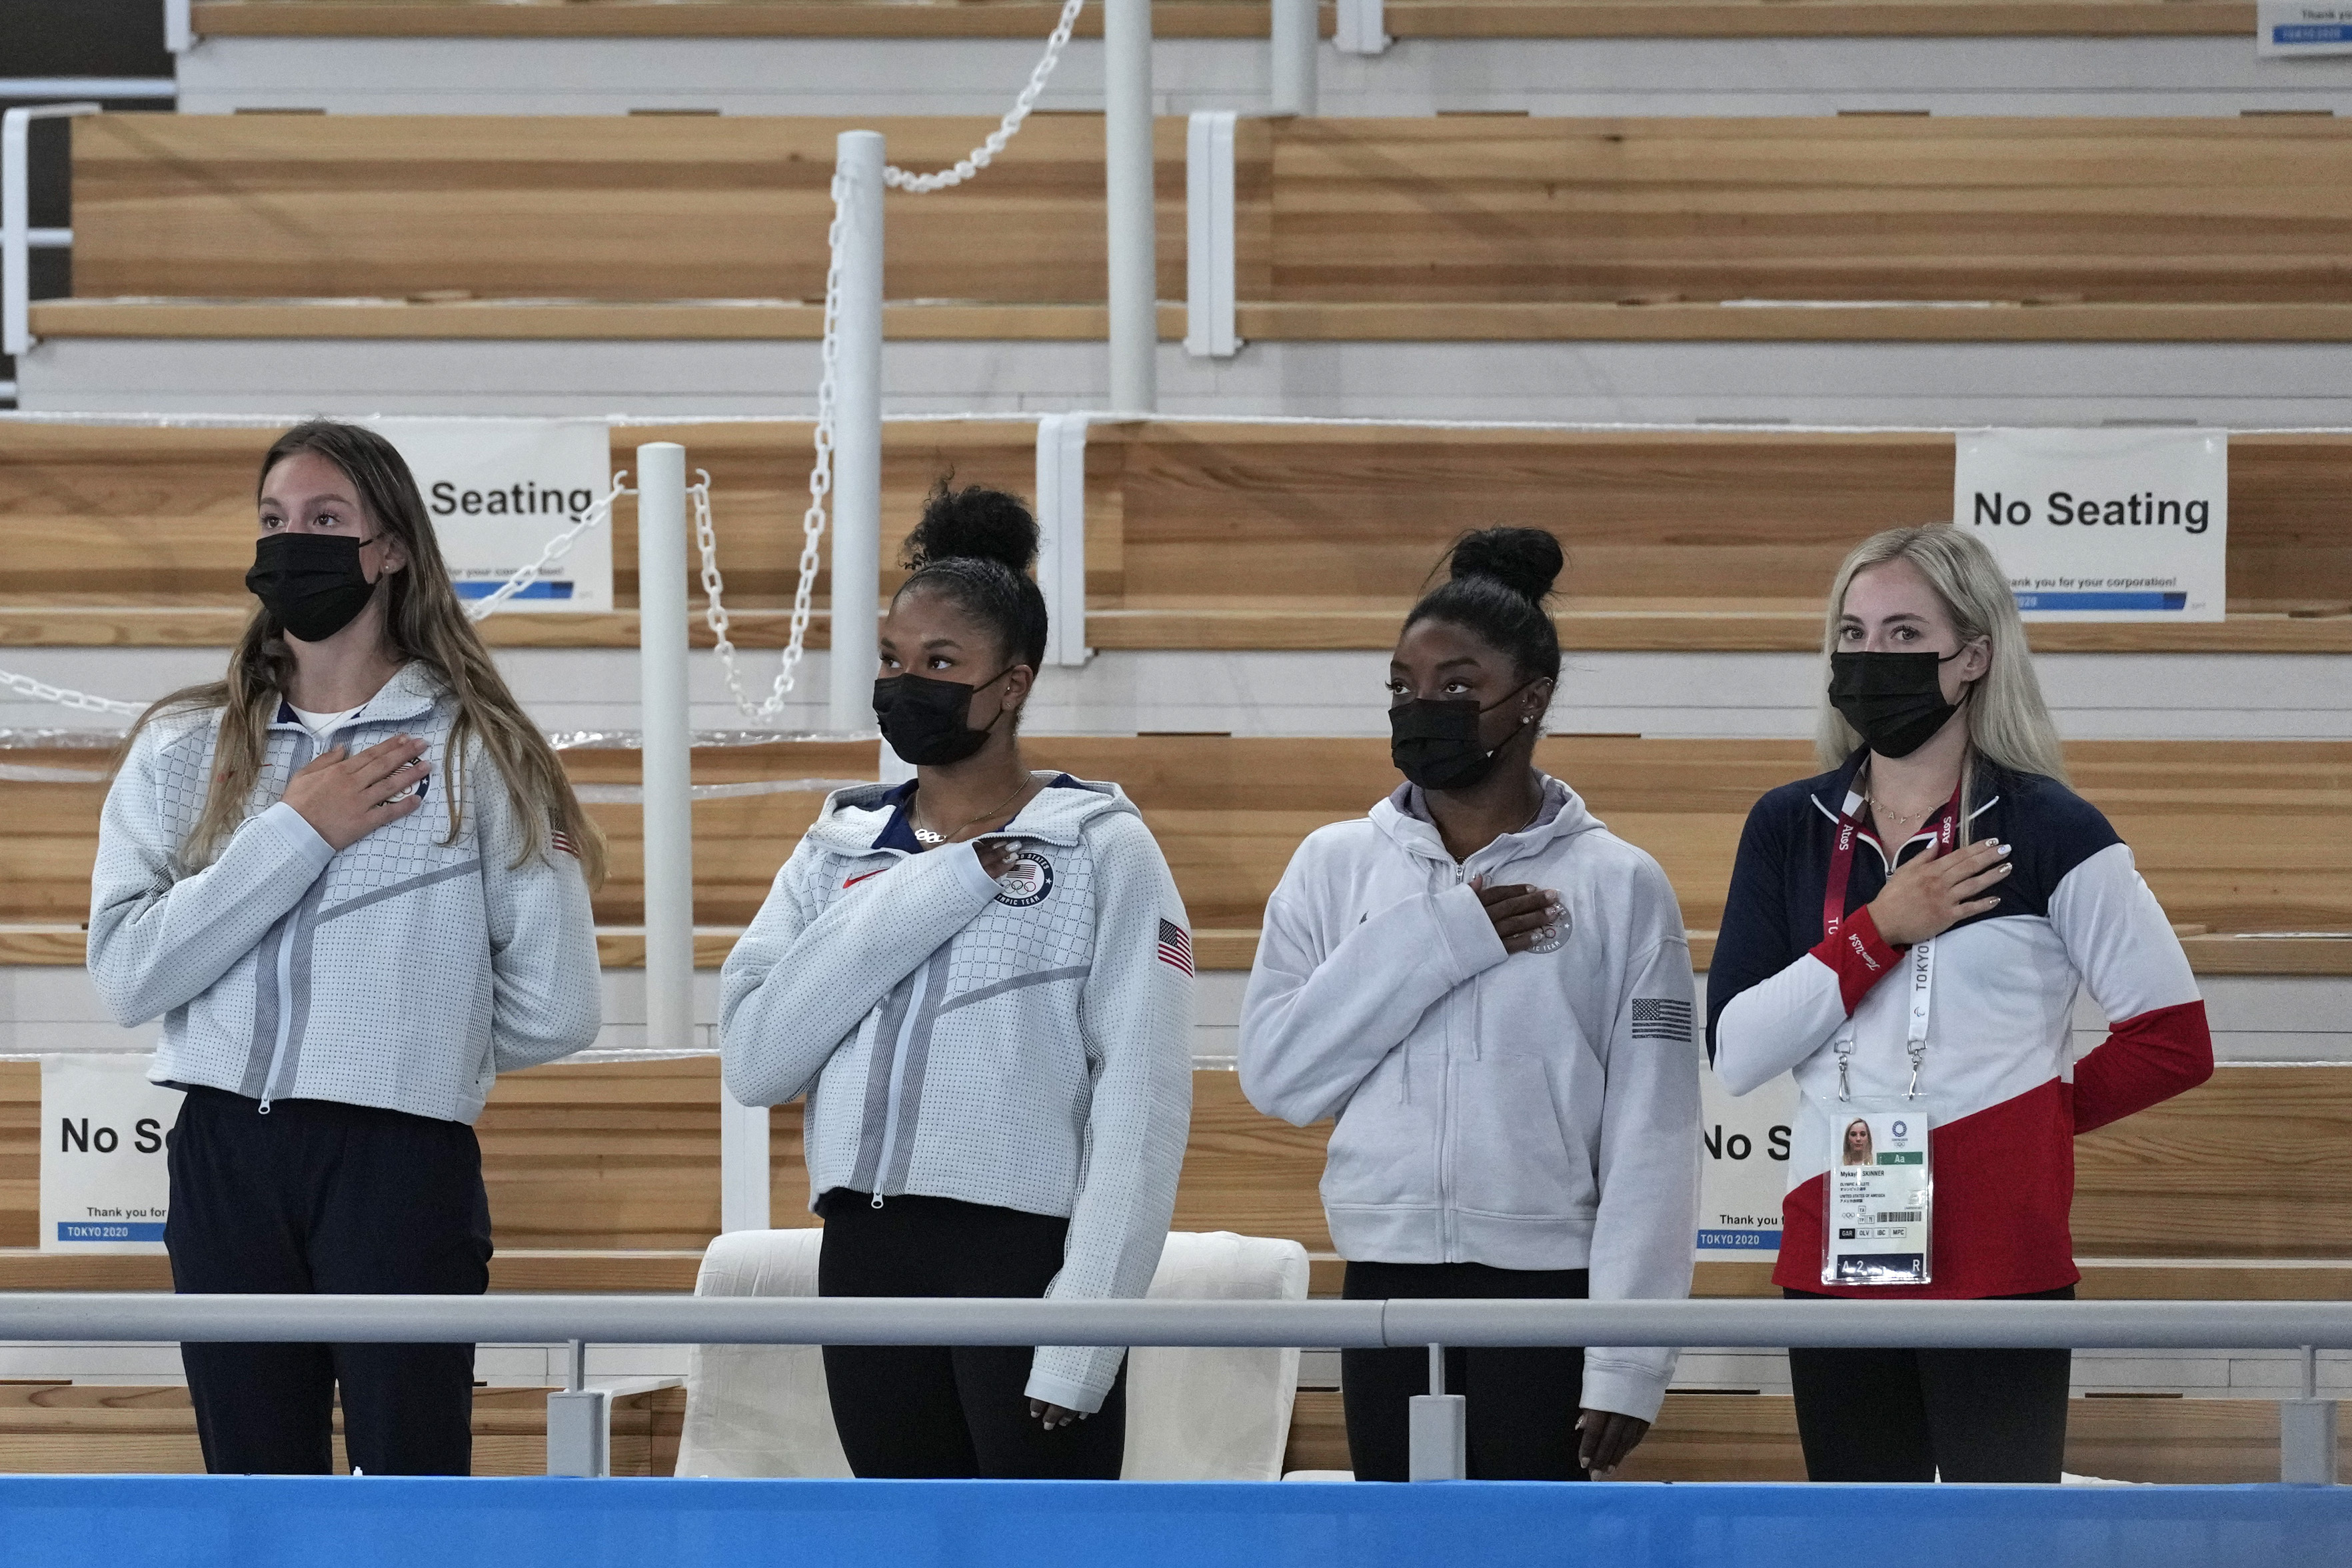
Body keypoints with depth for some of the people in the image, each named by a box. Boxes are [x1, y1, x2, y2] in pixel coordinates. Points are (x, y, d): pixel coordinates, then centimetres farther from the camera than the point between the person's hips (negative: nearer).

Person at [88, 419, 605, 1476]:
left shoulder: (473, 753, 3)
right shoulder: (185, 751, 10)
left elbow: (553, 1010, 1)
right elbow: (126, 973, -5)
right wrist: (295, 834, -6)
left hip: (402, 1161, -3)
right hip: (227, 1163, 3)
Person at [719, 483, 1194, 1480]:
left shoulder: (1100, 849, -1)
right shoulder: (842, 849, 13)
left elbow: (1141, 1106, -7)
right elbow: (755, 1060, -1)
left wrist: (1081, 1332, -16)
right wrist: (925, 897, -7)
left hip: (1025, 1251, -5)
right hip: (867, 1259, 5)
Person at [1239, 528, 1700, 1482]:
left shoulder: (1616, 885, -1)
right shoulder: (1337, 867, 7)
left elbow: (1651, 1142, -4)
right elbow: (1276, 1074, -4)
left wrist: (1626, 1359, -11)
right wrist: (1437, 937, -11)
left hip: (1542, 1291, -3)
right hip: (1389, 1277, 3)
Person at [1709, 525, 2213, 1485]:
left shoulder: (2046, 834, -2)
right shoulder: (1789, 830, 9)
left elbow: (2173, 1042, 0)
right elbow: (1733, 1052, -2)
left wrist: (2038, 1113, 2)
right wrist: (1878, 930, -8)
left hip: (1997, 1264, -4)